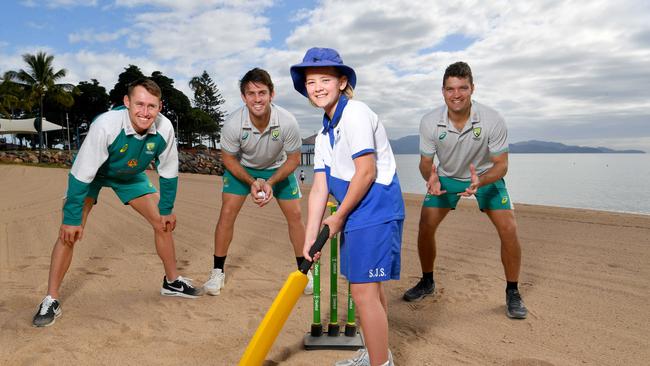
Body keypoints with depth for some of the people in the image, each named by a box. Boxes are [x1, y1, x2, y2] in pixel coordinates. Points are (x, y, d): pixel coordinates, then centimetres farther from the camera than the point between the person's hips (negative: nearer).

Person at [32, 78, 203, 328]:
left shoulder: (164, 128, -28)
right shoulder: (105, 125, -39)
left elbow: (169, 173, -12)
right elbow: (81, 175, -30)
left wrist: (166, 210, -5)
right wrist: (72, 219, -25)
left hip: (131, 175, 4)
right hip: (92, 174, -3)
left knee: (163, 222, 0)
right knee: (70, 232, -14)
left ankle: (172, 281, 19)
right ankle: (51, 300, 3)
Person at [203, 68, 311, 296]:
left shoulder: (287, 122, -31)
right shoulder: (233, 124, -31)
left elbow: (294, 159, -17)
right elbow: (228, 158, -13)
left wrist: (270, 183, -27)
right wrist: (251, 182, -24)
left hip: (278, 168, 1)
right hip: (242, 168, 0)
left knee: (295, 215, -4)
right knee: (227, 213, -10)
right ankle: (217, 272, 8)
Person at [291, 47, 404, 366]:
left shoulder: (355, 113, -13)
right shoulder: (324, 134, 13)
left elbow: (366, 172, -19)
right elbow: (320, 187, 7)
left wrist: (339, 216, -9)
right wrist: (310, 237, 1)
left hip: (376, 211, -9)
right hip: (355, 215, 9)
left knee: (364, 291, -6)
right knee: (368, 287, 20)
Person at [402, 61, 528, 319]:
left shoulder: (492, 121, -28)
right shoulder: (430, 122, -24)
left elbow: (501, 165, -22)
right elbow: (425, 162, -13)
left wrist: (480, 182, -43)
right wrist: (431, 178, -37)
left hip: (486, 175, -1)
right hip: (447, 176, 2)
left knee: (508, 229, -16)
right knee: (425, 226, -9)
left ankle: (512, 293, 4)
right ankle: (427, 282, 15)